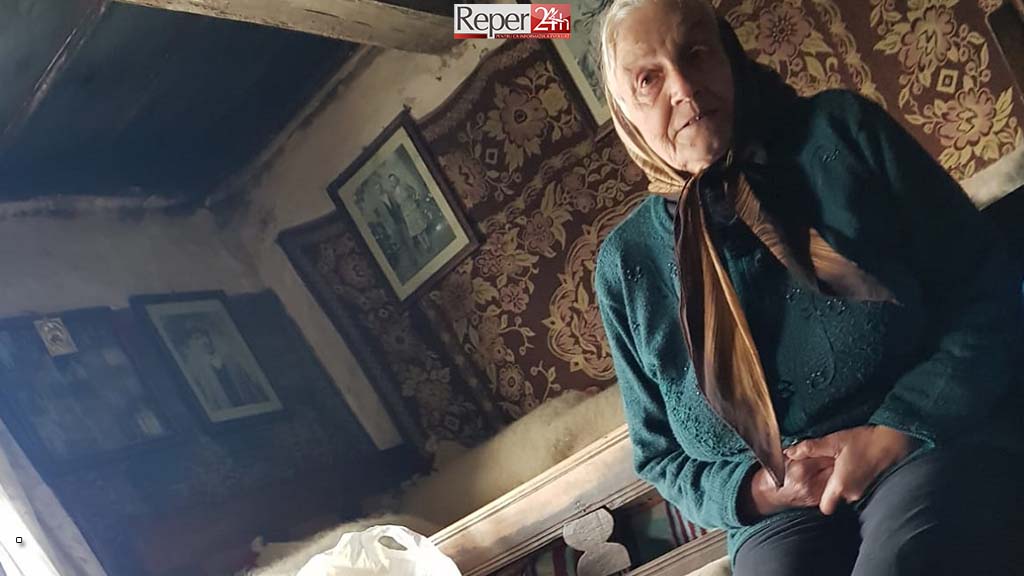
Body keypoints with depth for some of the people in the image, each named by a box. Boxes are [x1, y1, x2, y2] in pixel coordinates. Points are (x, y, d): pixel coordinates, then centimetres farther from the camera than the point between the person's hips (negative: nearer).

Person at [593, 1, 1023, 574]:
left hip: (937, 443, -1)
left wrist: (901, 430, -13)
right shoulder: (626, 263, 5)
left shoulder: (841, 130, 2)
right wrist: (755, 490, -7)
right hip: (783, 516, 2)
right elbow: (660, 454, 13)